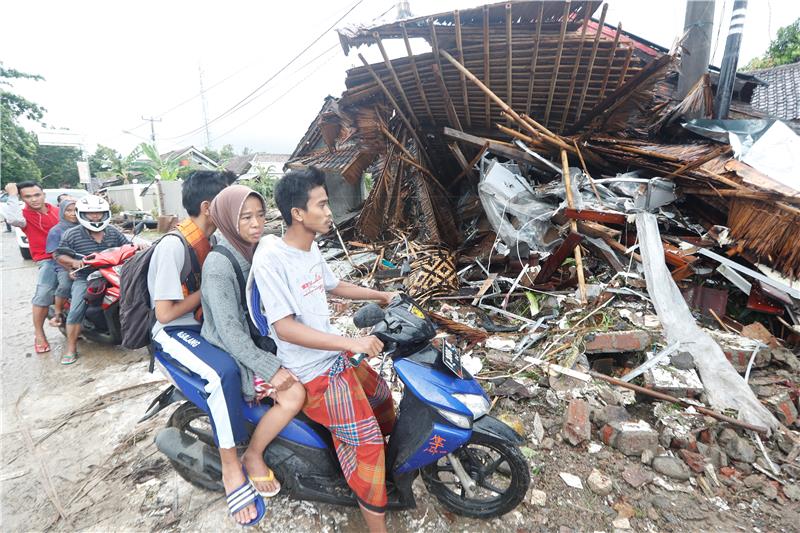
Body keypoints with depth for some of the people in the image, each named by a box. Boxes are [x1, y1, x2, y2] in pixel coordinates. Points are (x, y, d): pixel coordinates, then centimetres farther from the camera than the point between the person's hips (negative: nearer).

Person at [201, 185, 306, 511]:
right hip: (231, 354, -8)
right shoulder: (219, 265, -22)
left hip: (260, 339, 8)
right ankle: (252, 456, 3)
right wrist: (270, 368, -28)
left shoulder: (258, 250, 3)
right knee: (293, 394, -22)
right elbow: (229, 331, -26)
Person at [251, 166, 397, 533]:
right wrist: (351, 343, -34)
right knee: (365, 439, -14)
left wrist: (379, 296, 18)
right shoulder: (271, 257, -23)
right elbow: (285, 326, -28)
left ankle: (391, 458, 49)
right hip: (311, 372, -9)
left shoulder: (310, 247, 4)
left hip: (335, 355, 9)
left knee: (382, 396, 21)